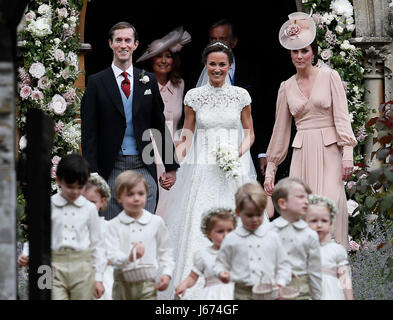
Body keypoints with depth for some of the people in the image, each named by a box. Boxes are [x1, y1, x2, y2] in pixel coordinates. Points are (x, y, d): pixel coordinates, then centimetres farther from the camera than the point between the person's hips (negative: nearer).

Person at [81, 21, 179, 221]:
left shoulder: (148, 80, 9)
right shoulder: (97, 83, 2)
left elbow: (161, 126, 13)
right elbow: (89, 133, -2)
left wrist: (170, 167, 11)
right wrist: (92, 174, -9)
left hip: (144, 167, 2)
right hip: (111, 169, -2)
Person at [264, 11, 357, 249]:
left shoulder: (329, 77, 3)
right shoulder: (287, 87, 12)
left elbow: (342, 116, -3)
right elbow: (280, 130, 16)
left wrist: (348, 154, -13)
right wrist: (271, 170, 16)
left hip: (328, 151, -3)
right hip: (302, 154, 3)